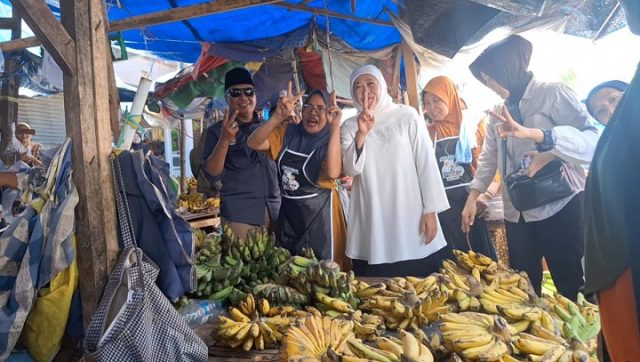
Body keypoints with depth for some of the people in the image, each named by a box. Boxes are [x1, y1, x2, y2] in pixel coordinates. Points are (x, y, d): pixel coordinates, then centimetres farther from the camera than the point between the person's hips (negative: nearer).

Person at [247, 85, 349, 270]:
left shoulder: (331, 141, -8)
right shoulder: (287, 132, 2)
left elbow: (332, 173, -28)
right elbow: (253, 143, -11)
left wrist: (335, 127, -30)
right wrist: (278, 116, -23)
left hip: (320, 214, -4)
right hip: (289, 213, 4)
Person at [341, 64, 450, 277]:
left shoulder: (407, 116, 1)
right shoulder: (350, 126, 7)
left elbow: (426, 164, 0)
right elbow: (351, 170, -5)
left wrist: (430, 211, -4)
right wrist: (361, 134, -19)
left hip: (411, 218, -1)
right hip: (372, 225, 1)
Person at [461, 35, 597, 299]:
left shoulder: (553, 94, -5)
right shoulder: (499, 114, 13)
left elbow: (594, 141, -17)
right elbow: (488, 159, 16)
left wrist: (530, 133, -29)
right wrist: (472, 198, 6)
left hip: (560, 208, -5)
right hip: (517, 214, 6)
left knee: (574, 290, 4)